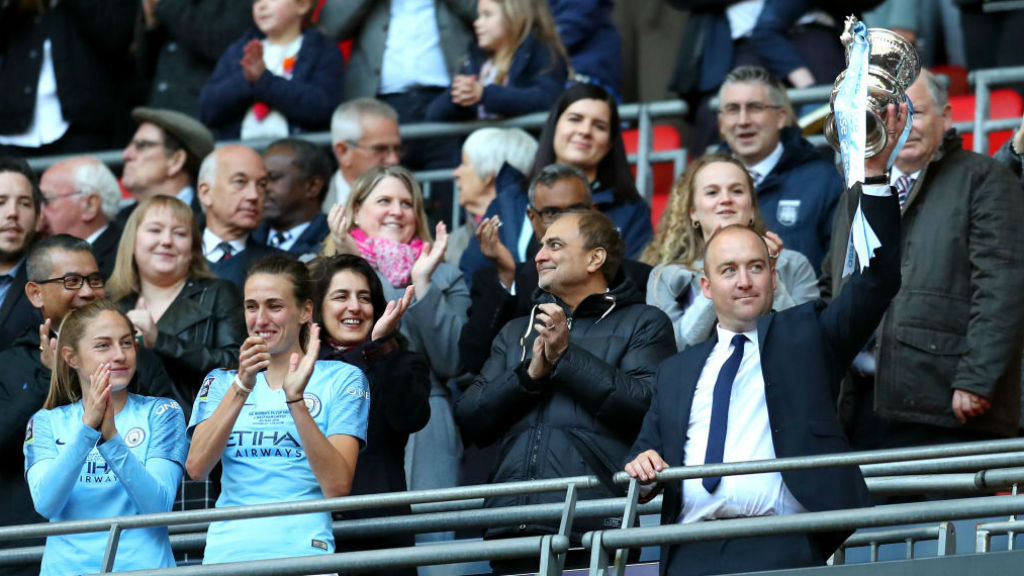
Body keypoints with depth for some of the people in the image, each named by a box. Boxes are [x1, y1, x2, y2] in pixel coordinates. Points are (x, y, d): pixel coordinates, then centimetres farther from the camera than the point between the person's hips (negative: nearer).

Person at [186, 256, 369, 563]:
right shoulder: (221, 382, 17)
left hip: (301, 548, -2)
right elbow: (196, 467, -1)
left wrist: (295, 400, -14)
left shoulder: (341, 379, 8)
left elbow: (337, 486, -5)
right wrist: (242, 387, -11)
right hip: (226, 553, 2)